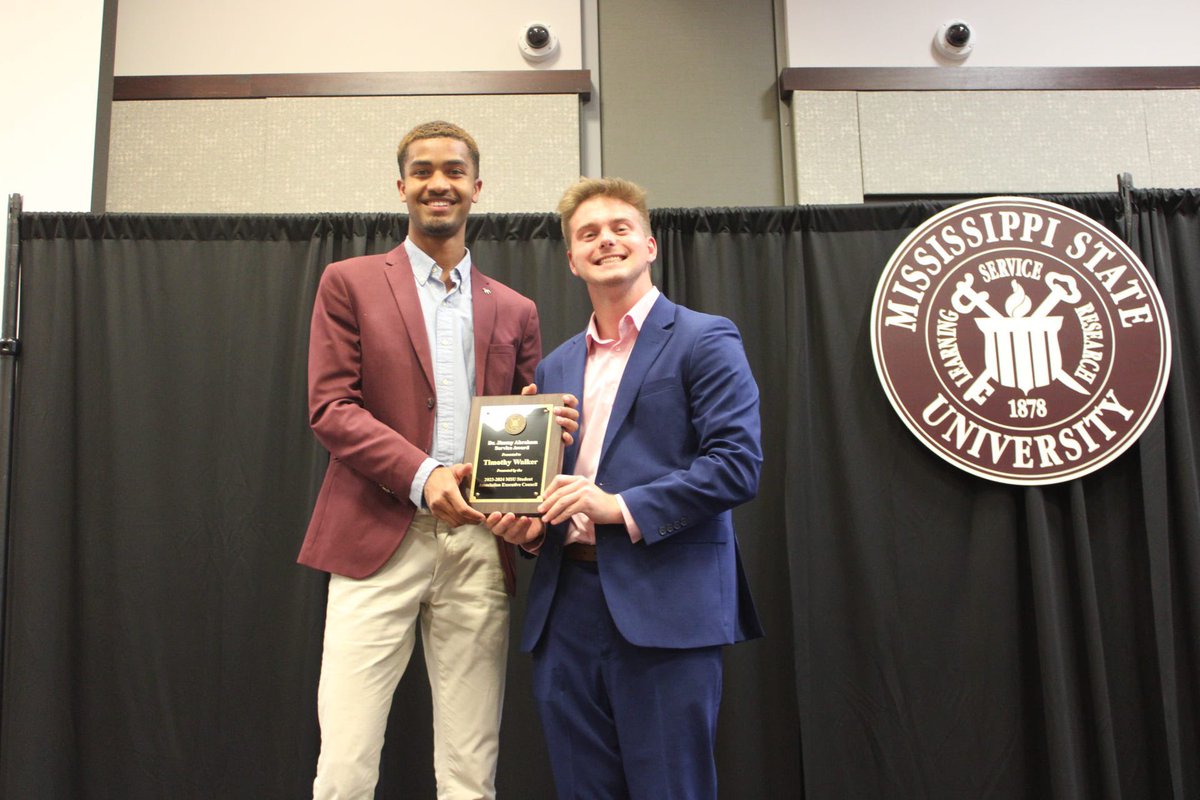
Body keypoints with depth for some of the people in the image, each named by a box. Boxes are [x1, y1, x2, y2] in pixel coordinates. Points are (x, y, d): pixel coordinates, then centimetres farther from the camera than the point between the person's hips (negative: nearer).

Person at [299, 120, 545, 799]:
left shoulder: (514, 311, 16)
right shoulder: (350, 283, 9)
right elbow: (330, 406, -1)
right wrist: (423, 475, -16)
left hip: (479, 546, 3)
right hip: (379, 539, -2)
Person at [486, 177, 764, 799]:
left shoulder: (704, 340, 0)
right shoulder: (555, 366, 19)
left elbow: (739, 463, -10)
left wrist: (622, 507, -16)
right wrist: (529, 527, 3)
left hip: (664, 605, -5)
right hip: (565, 607, 6)